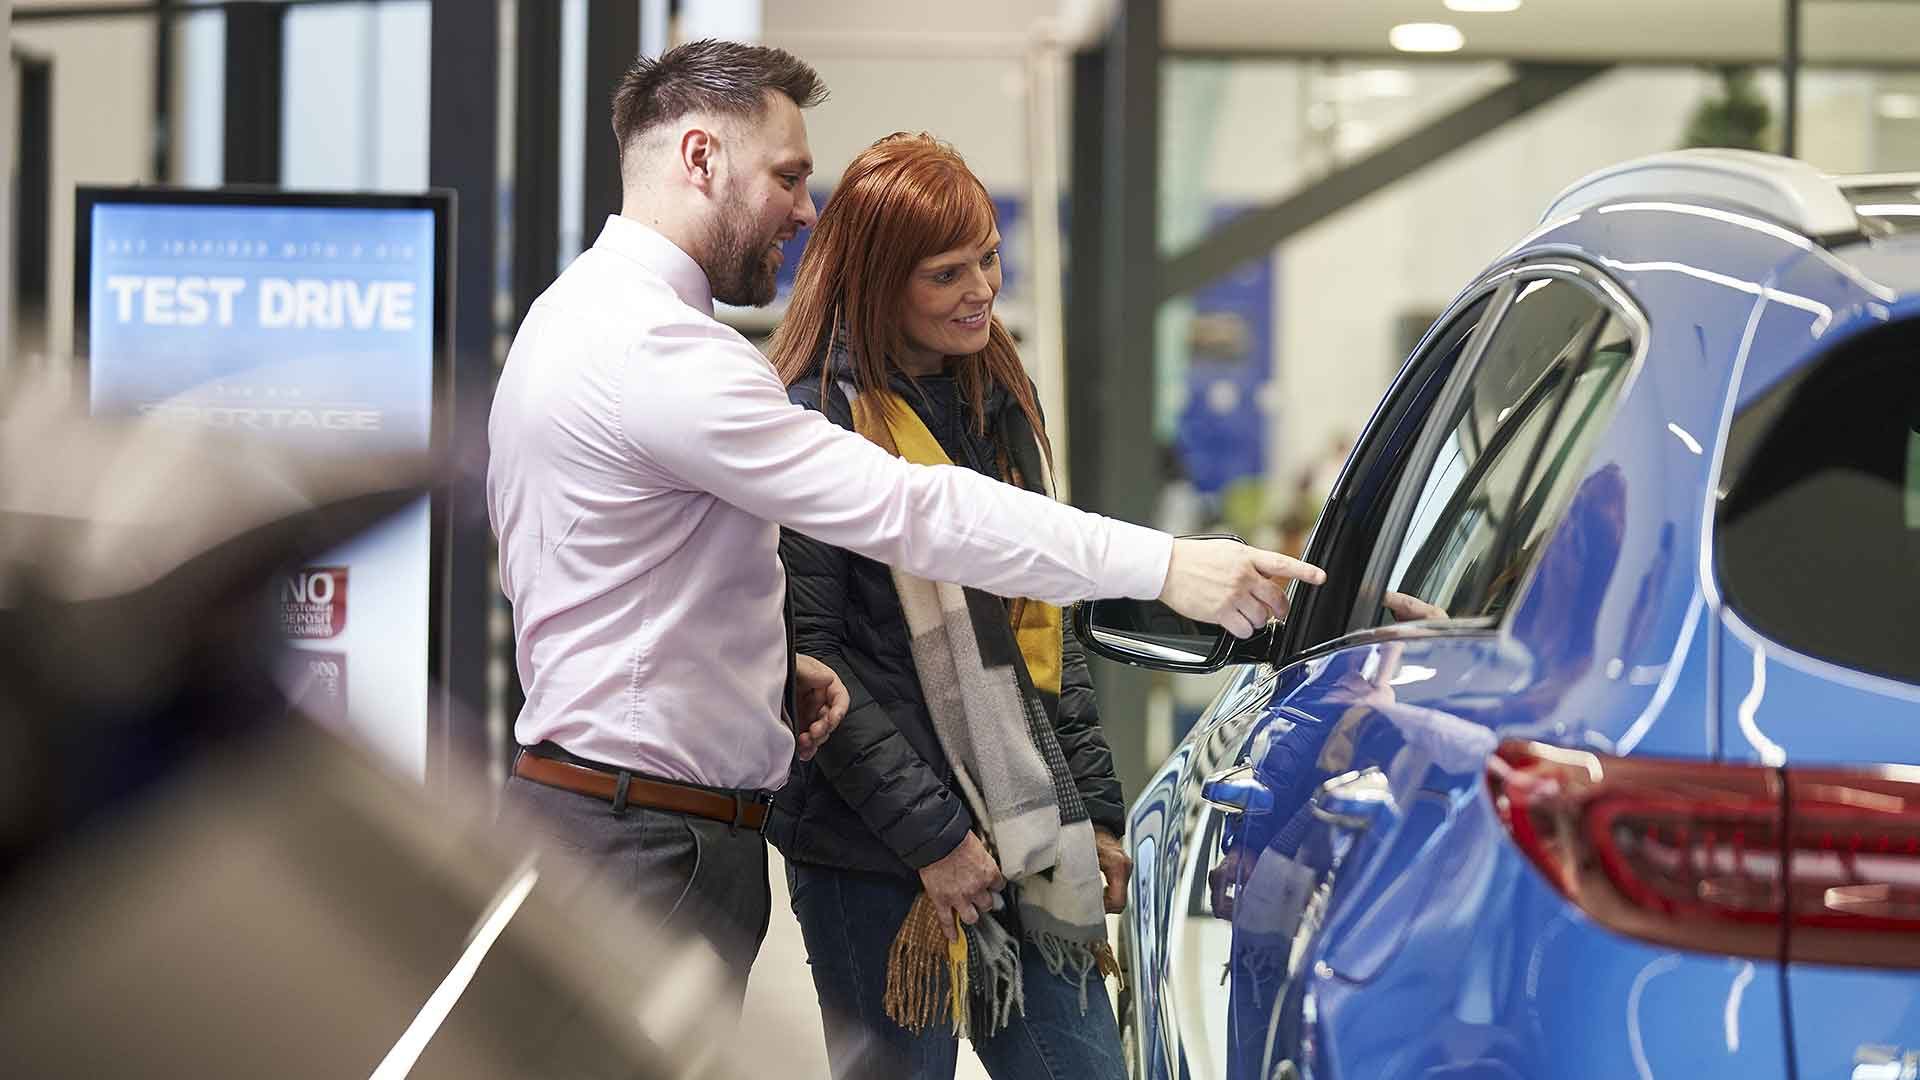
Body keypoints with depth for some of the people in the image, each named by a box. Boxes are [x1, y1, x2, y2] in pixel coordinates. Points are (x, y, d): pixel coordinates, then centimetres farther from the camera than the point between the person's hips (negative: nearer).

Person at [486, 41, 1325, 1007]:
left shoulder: (573, 315, 18)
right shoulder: (657, 348, -18)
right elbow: (903, 511, -22)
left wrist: (766, 664, 10)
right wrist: (1162, 565, -20)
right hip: (645, 847, -11)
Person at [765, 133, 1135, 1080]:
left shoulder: (1003, 404, 13)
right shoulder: (819, 421, -10)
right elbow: (806, 658, -14)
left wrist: (1095, 809, 13)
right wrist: (928, 832, -16)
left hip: (1027, 839, 7)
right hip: (876, 857, -6)